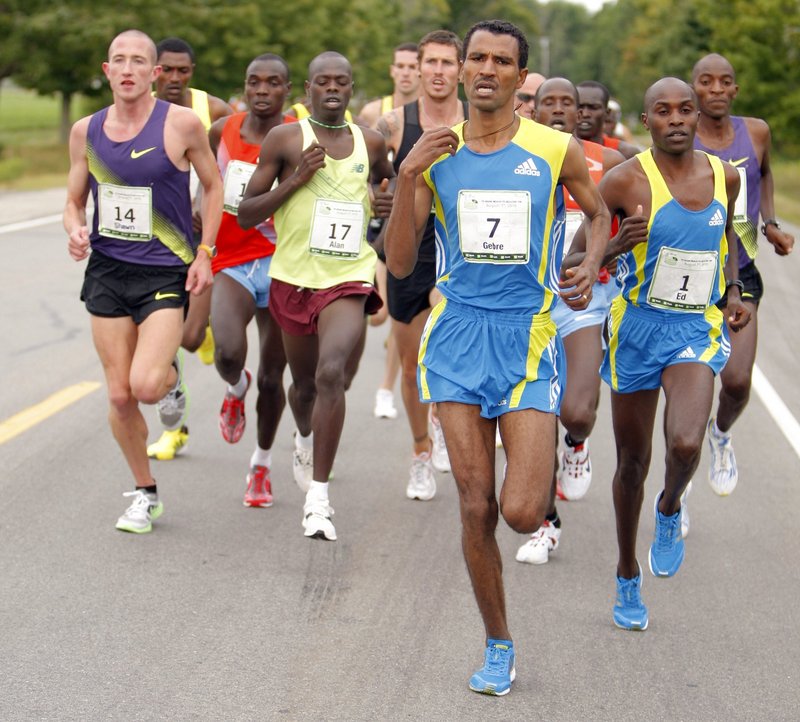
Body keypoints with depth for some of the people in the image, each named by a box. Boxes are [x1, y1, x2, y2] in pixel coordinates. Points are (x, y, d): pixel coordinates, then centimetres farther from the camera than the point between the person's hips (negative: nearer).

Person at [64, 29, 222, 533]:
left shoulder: (182, 124, -7)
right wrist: (75, 230, -10)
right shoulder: (86, 132, 4)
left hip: (166, 273, -3)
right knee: (120, 395, 3)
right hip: (107, 271, 3)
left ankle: (172, 376, 19)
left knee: (146, 386, -20)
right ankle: (145, 494, 22)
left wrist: (204, 254, -2)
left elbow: (213, 185, 6)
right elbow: (75, 202, 13)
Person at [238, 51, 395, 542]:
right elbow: (245, 215, -3)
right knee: (304, 383, 18)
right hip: (294, 276, 1)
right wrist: (296, 179, -15)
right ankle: (306, 439, 54)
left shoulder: (371, 143, 6)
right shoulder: (286, 140, -2)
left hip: (349, 277, -1)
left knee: (332, 373, -23)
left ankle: (319, 496, -20)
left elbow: (390, 178, 29)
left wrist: (393, 199, 4)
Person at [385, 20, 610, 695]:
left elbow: (598, 212, 19)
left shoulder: (556, 150, -1)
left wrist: (592, 266, -1)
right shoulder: (435, 154, 3)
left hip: (529, 336, -2)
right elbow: (400, 264, -1)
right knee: (475, 508, 1)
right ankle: (499, 646, 19)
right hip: (457, 338, 2)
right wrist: (407, 176, -12)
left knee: (521, 512, -11)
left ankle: (538, 473, 28)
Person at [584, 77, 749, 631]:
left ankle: (670, 511, 11)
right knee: (632, 460, 10)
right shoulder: (627, 180, -11)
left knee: (686, 445, -24)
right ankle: (628, 576, 32)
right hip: (637, 329, -1)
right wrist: (616, 245, -26)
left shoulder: (724, 176, 1)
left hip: (697, 330, 1)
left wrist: (733, 291, 9)